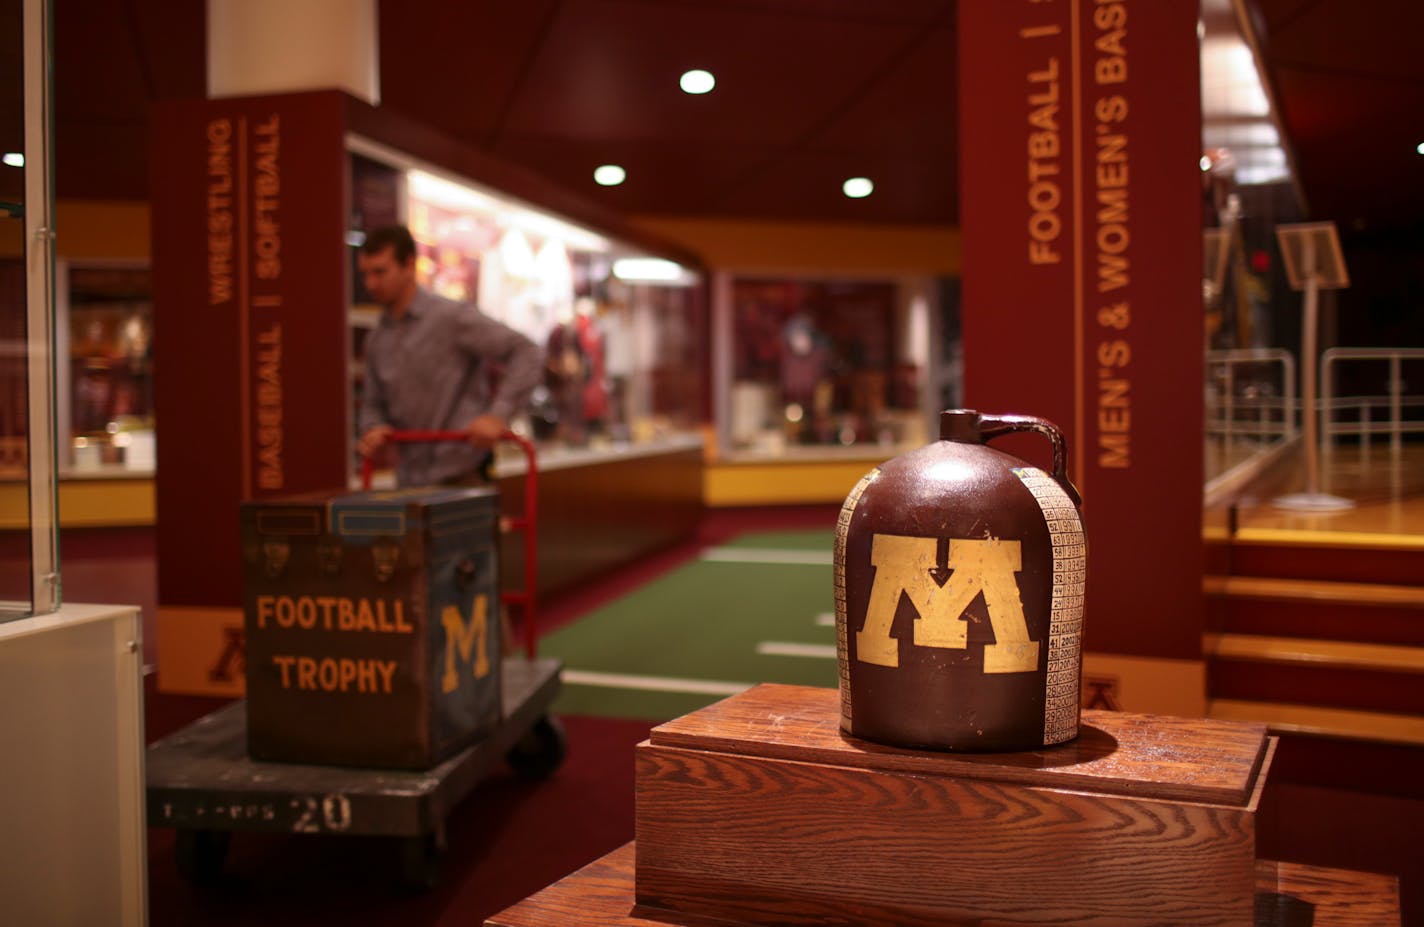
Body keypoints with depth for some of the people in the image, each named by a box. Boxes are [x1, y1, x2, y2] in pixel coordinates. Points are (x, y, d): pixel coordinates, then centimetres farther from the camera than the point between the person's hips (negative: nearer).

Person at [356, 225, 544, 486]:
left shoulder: (452, 318, -11)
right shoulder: (376, 341, 10)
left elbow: (528, 355, -15)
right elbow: (373, 404, 22)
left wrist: (498, 415, -26)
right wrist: (373, 428, -1)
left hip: (461, 476, -6)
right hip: (411, 483, 6)